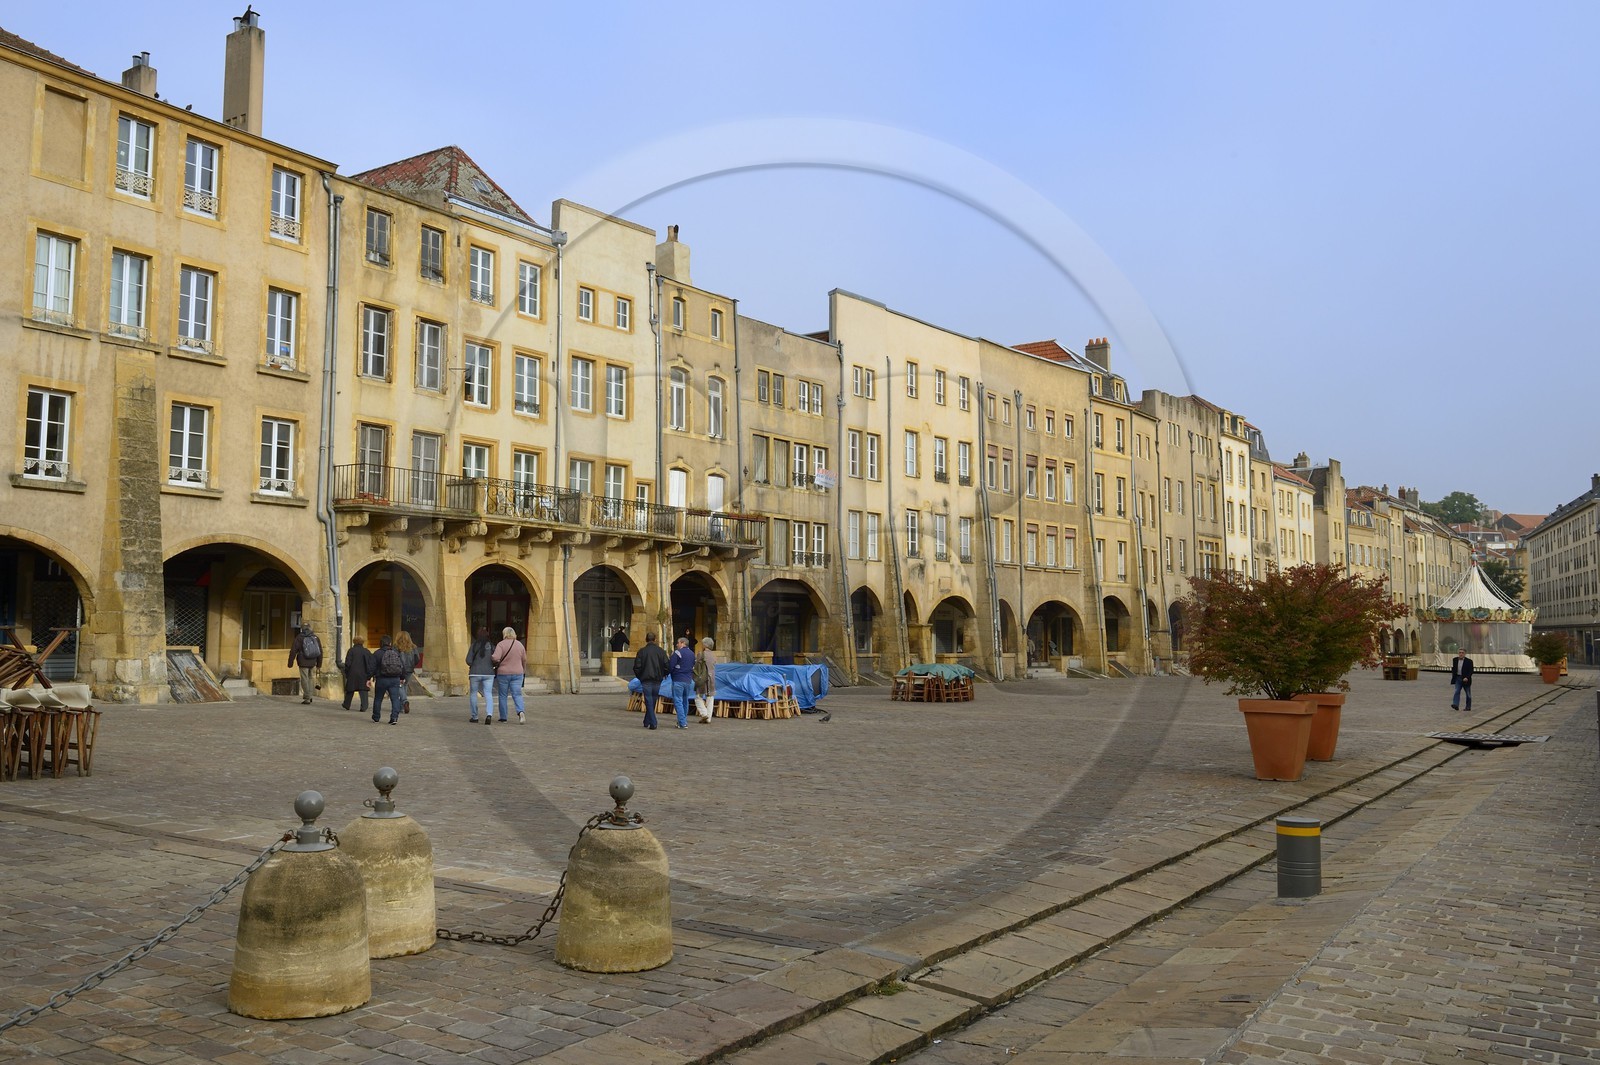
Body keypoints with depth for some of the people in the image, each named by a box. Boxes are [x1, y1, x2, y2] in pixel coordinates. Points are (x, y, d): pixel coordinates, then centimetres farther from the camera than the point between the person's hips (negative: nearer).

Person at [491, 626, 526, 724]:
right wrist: (524, 670, 28)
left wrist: (491, 658, 0)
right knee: (517, 694, 1)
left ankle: (503, 718, 13)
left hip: (503, 673, -2)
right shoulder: (520, 645, 3)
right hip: (517, 673, 2)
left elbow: (495, 658, -22)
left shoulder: (501, 644, -10)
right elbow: (524, 660, 11)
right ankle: (520, 712, -24)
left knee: (502, 695, 10)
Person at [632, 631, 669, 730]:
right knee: (653, 701, 13)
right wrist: (662, 675, 16)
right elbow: (667, 666, -2)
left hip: (646, 680, -2)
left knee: (649, 701, -1)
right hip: (657, 680, 2)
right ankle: (647, 722, 22)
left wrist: (640, 677, 11)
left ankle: (653, 723, -10)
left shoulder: (642, 651, -5)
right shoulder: (661, 651, 0)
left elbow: (637, 667, -6)